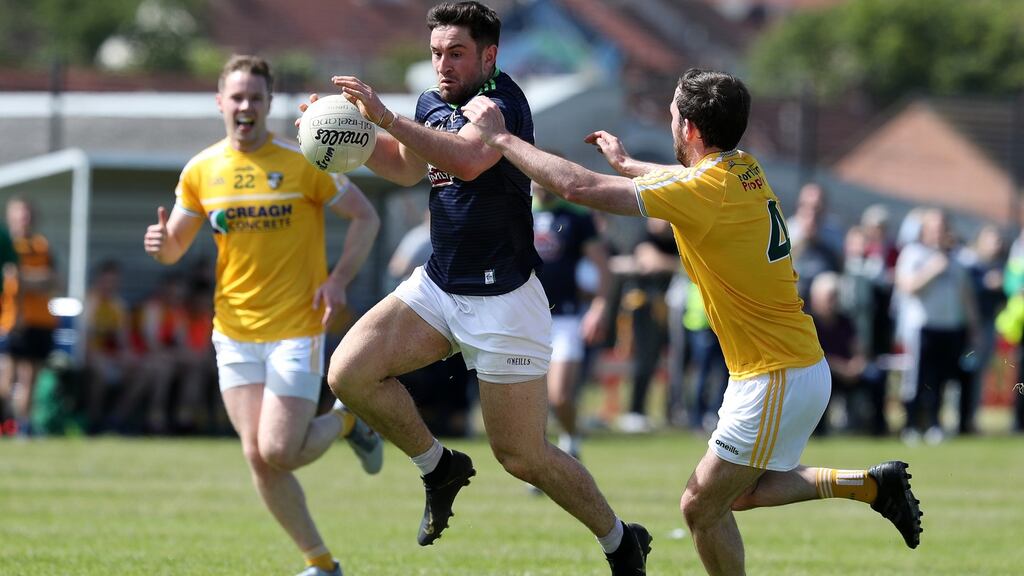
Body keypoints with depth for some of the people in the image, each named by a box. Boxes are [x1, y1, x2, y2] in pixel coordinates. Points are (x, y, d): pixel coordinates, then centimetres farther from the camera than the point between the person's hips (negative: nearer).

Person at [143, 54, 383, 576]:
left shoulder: (301, 163, -7)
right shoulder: (201, 171, 3)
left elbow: (365, 217, 0)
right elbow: (175, 247, 11)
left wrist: (338, 280, -12)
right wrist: (161, 243, -14)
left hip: (296, 330, -4)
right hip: (234, 332, 4)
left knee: (279, 451, -13)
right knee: (258, 458, -3)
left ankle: (346, 422, 20)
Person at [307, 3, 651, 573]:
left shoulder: (501, 99, -17)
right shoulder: (433, 103, 9)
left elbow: (468, 160, -39)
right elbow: (406, 167, 29)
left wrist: (387, 117, -39)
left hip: (501, 300, -8)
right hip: (437, 286, 8)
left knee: (523, 456, -3)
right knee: (349, 373, -9)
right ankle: (440, 467, 13)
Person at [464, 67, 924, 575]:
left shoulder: (703, 191, -21)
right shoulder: (744, 169, 5)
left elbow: (577, 186, -21)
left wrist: (500, 137, -11)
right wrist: (625, 163, 45)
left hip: (777, 381, -9)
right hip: (799, 364, 9)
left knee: (701, 508, 0)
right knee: (741, 493, 21)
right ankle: (872, 483, 17)